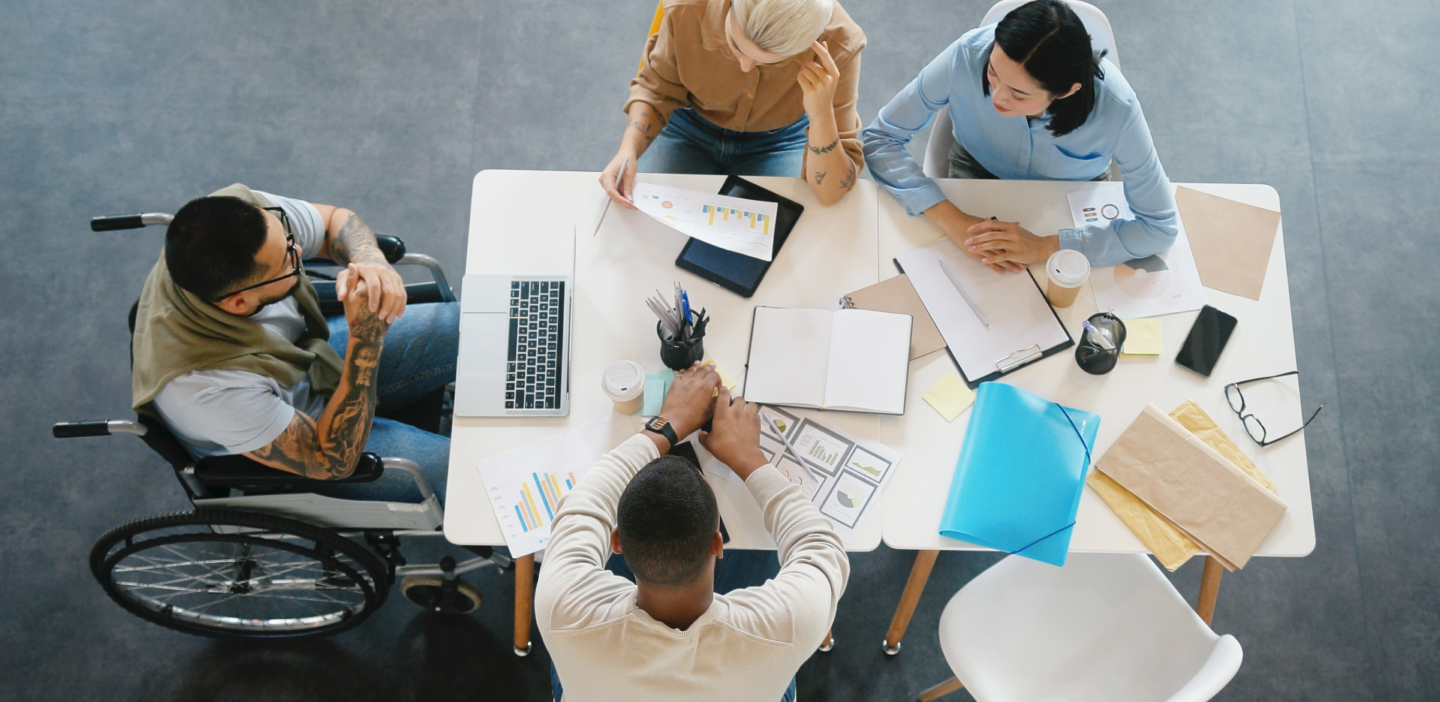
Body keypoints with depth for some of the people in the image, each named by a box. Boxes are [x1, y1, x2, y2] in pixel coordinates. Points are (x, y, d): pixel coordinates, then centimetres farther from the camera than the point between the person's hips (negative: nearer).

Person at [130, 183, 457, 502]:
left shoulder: (243, 209, -30)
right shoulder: (211, 389, -43)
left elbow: (335, 219, -8)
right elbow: (334, 461, -28)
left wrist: (371, 262, -33)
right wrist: (366, 337, -39)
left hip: (308, 351, 6)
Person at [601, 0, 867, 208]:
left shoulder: (838, 45, -32)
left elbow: (831, 193, -29)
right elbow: (655, 90, -9)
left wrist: (821, 114, -47)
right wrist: (628, 151, -28)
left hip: (779, 142, -1)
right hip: (689, 129, 1)